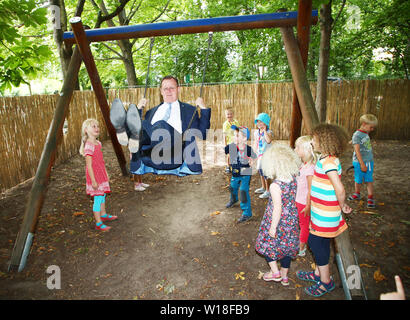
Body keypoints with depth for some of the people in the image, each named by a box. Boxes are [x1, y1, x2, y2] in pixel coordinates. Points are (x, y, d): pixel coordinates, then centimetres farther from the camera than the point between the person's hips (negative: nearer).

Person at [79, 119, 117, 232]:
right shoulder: (89, 146, -21)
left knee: (103, 195, 21)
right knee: (98, 199, -3)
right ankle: (98, 223, 8)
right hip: (94, 175, -9)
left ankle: (103, 215, 40)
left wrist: (106, 174, 19)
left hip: (101, 174, 9)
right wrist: (93, 181, -22)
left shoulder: (98, 143, 7)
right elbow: (89, 165, -22)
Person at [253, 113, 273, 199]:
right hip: (259, 155, 8)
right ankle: (263, 188, 39)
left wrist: (264, 131, -25)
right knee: (260, 171, 20)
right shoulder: (256, 132, 8)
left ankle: (268, 191, 4)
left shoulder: (268, 132, -14)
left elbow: (269, 141, -35)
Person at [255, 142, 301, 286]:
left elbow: (277, 208, -23)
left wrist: (273, 227, -14)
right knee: (287, 245, 21)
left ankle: (275, 272, 28)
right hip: (291, 220, 6)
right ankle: (284, 275, 37)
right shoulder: (294, 178, -10)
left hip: (278, 220, -6)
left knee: (267, 243, 18)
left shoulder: (275, 185, -29)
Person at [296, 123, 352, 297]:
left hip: (325, 214, -9)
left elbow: (339, 189, -29)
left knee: (317, 243, 4)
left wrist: (342, 205, -13)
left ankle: (326, 282, 23)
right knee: (316, 241, 20)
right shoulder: (325, 159, 7)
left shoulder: (328, 162, -24)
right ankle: (318, 273, 40)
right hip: (320, 211, 9)